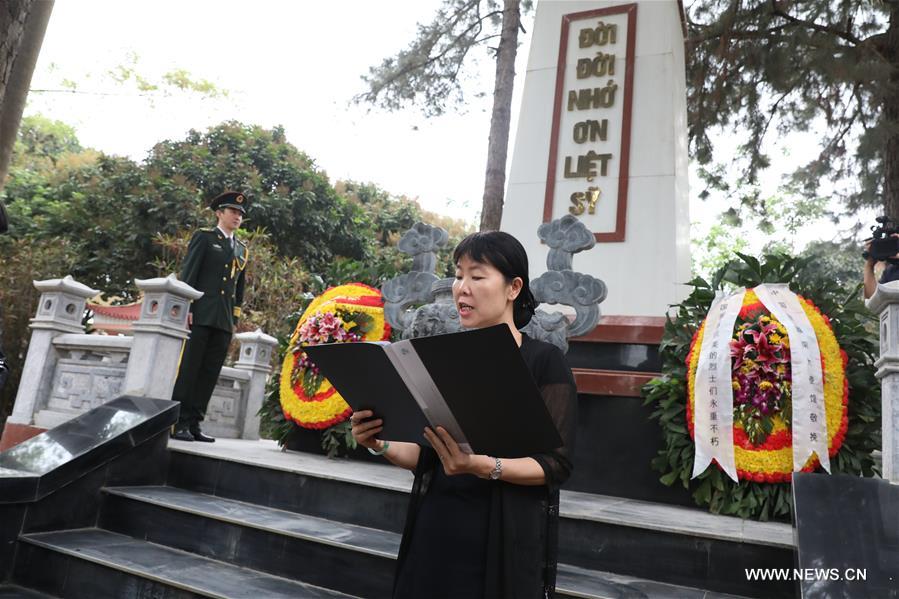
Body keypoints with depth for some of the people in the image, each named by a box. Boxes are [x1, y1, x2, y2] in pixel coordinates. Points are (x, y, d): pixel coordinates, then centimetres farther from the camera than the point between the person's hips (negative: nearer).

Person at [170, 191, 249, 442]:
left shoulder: (242, 249, 20)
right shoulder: (204, 237, 5)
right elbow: (188, 273, -2)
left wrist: (235, 318, 12)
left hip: (224, 321, 5)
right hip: (200, 315, -5)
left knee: (209, 373, 3)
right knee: (189, 368, -5)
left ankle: (194, 423, 7)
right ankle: (179, 423, 0)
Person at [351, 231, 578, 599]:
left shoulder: (545, 361, -8)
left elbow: (556, 463, -13)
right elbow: (428, 456, 9)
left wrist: (481, 466, -28)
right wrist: (381, 444, -9)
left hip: (506, 538, -4)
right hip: (434, 531, 4)